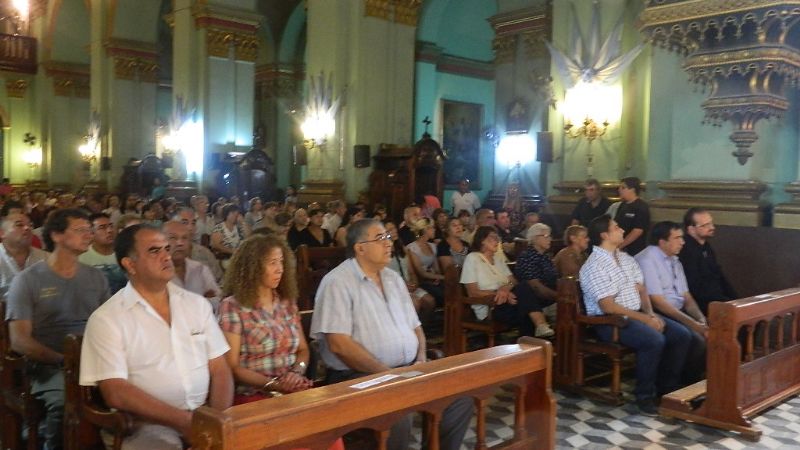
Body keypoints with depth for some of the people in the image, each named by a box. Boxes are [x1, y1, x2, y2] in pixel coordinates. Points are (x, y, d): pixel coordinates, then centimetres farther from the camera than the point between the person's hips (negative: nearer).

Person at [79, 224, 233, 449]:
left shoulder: (197, 304, 10)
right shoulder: (106, 319, -3)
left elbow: (219, 370, 7)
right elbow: (116, 393, -10)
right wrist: (183, 421, -16)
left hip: (205, 419, 4)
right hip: (144, 427, -3)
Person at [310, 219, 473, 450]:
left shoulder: (394, 278, 14)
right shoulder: (338, 283, -10)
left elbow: (415, 326, 20)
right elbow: (339, 344, -18)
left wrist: (421, 361, 0)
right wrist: (386, 373, -19)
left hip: (408, 369, 7)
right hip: (359, 375, -7)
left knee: (460, 397, -7)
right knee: (398, 417, -31)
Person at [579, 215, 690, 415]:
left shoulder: (626, 258, 11)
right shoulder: (594, 266, -16)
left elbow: (641, 291, 13)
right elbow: (608, 306, -21)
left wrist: (651, 314, -7)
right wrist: (645, 319, -19)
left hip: (637, 314, 9)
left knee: (682, 335, -4)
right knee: (654, 340, -30)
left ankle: (667, 387, 9)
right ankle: (644, 396, -14)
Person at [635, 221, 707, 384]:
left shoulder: (675, 261, 15)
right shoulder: (647, 260, -13)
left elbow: (686, 296, 14)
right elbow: (657, 302, -19)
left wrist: (701, 320, -5)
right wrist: (692, 323, -19)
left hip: (679, 312, 9)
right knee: (696, 340, -25)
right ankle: (688, 384, -5)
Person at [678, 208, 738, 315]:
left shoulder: (706, 247, 14)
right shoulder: (686, 251, -17)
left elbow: (720, 277, 20)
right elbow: (695, 289, -19)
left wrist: (736, 299, 6)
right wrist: (729, 302, -17)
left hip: (718, 299, 9)